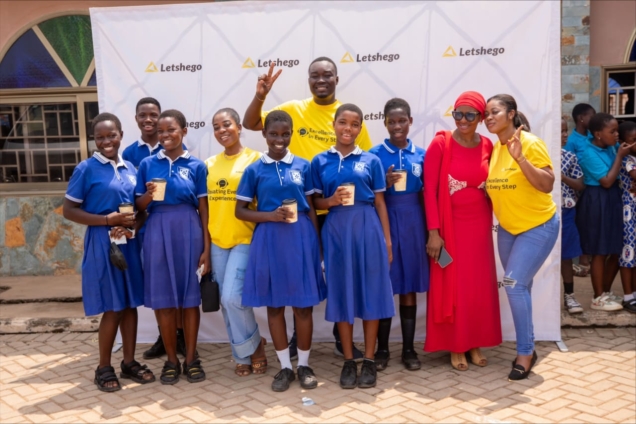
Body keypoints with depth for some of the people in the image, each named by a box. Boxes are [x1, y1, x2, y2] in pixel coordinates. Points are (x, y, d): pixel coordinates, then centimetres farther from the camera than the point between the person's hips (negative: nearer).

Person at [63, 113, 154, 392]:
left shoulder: (131, 169, 9)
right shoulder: (87, 169, -6)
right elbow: (68, 210, -7)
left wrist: (134, 225, -7)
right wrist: (107, 219, -17)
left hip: (130, 243, 5)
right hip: (102, 244, -5)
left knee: (131, 304, 10)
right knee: (112, 308, -1)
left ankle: (129, 362, 24)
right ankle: (104, 367, 16)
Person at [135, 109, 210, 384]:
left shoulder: (196, 166, 2)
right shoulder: (148, 164, 6)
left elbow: (203, 209, 0)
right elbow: (139, 206, 8)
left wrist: (206, 249, -4)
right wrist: (149, 195, -15)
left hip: (189, 232, -1)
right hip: (158, 233, 1)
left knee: (190, 298, 5)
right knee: (164, 300, 5)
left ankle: (191, 359, 18)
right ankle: (171, 360, 18)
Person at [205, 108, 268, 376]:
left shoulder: (254, 159, -4)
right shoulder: (210, 164, 10)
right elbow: (205, 206, 12)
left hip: (245, 240, -5)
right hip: (217, 241, 5)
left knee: (233, 297, -13)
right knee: (226, 303, 9)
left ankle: (254, 345, 14)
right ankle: (243, 356, 25)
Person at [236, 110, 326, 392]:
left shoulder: (303, 166, 4)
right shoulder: (254, 170, 1)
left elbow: (311, 208, 8)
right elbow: (240, 210, 3)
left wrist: (317, 242, 3)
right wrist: (270, 215, -13)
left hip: (301, 238, 0)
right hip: (269, 240, 0)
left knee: (303, 304, 5)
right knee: (274, 304, 7)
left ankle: (304, 365, 21)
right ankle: (285, 367, 21)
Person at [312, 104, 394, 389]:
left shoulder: (371, 161, 4)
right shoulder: (320, 161, 6)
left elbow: (380, 202, 5)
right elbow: (316, 202, 9)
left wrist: (387, 239, 1)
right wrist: (331, 200, -13)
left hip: (367, 228, 0)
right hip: (336, 230, 1)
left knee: (370, 291, 2)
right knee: (342, 293, 5)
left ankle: (369, 360, 15)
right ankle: (348, 361, 17)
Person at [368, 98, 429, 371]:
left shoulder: (422, 154, 5)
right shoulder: (375, 154, -1)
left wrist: (430, 229, 5)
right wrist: (383, 183, -18)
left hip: (413, 223, 2)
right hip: (384, 221, -2)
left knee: (409, 288, 7)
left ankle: (409, 349, 17)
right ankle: (382, 349, 15)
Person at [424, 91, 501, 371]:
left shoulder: (487, 146, 2)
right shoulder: (440, 143, -10)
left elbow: (491, 185, 12)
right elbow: (429, 190, -12)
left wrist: (490, 219, 5)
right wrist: (433, 232, -15)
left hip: (479, 224, 4)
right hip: (450, 225, -4)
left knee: (480, 285, 10)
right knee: (451, 285, 4)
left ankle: (475, 344, 24)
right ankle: (455, 347, 17)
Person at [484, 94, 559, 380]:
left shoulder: (530, 143, -17)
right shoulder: (493, 148, 1)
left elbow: (547, 185, -23)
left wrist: (520, 158, -32)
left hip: (538, 226, -6)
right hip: (508, 228, 6)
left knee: (515, 283, -14)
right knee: (519, 287, 10)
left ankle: (525, 351, 0)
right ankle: (526, 348, 23)